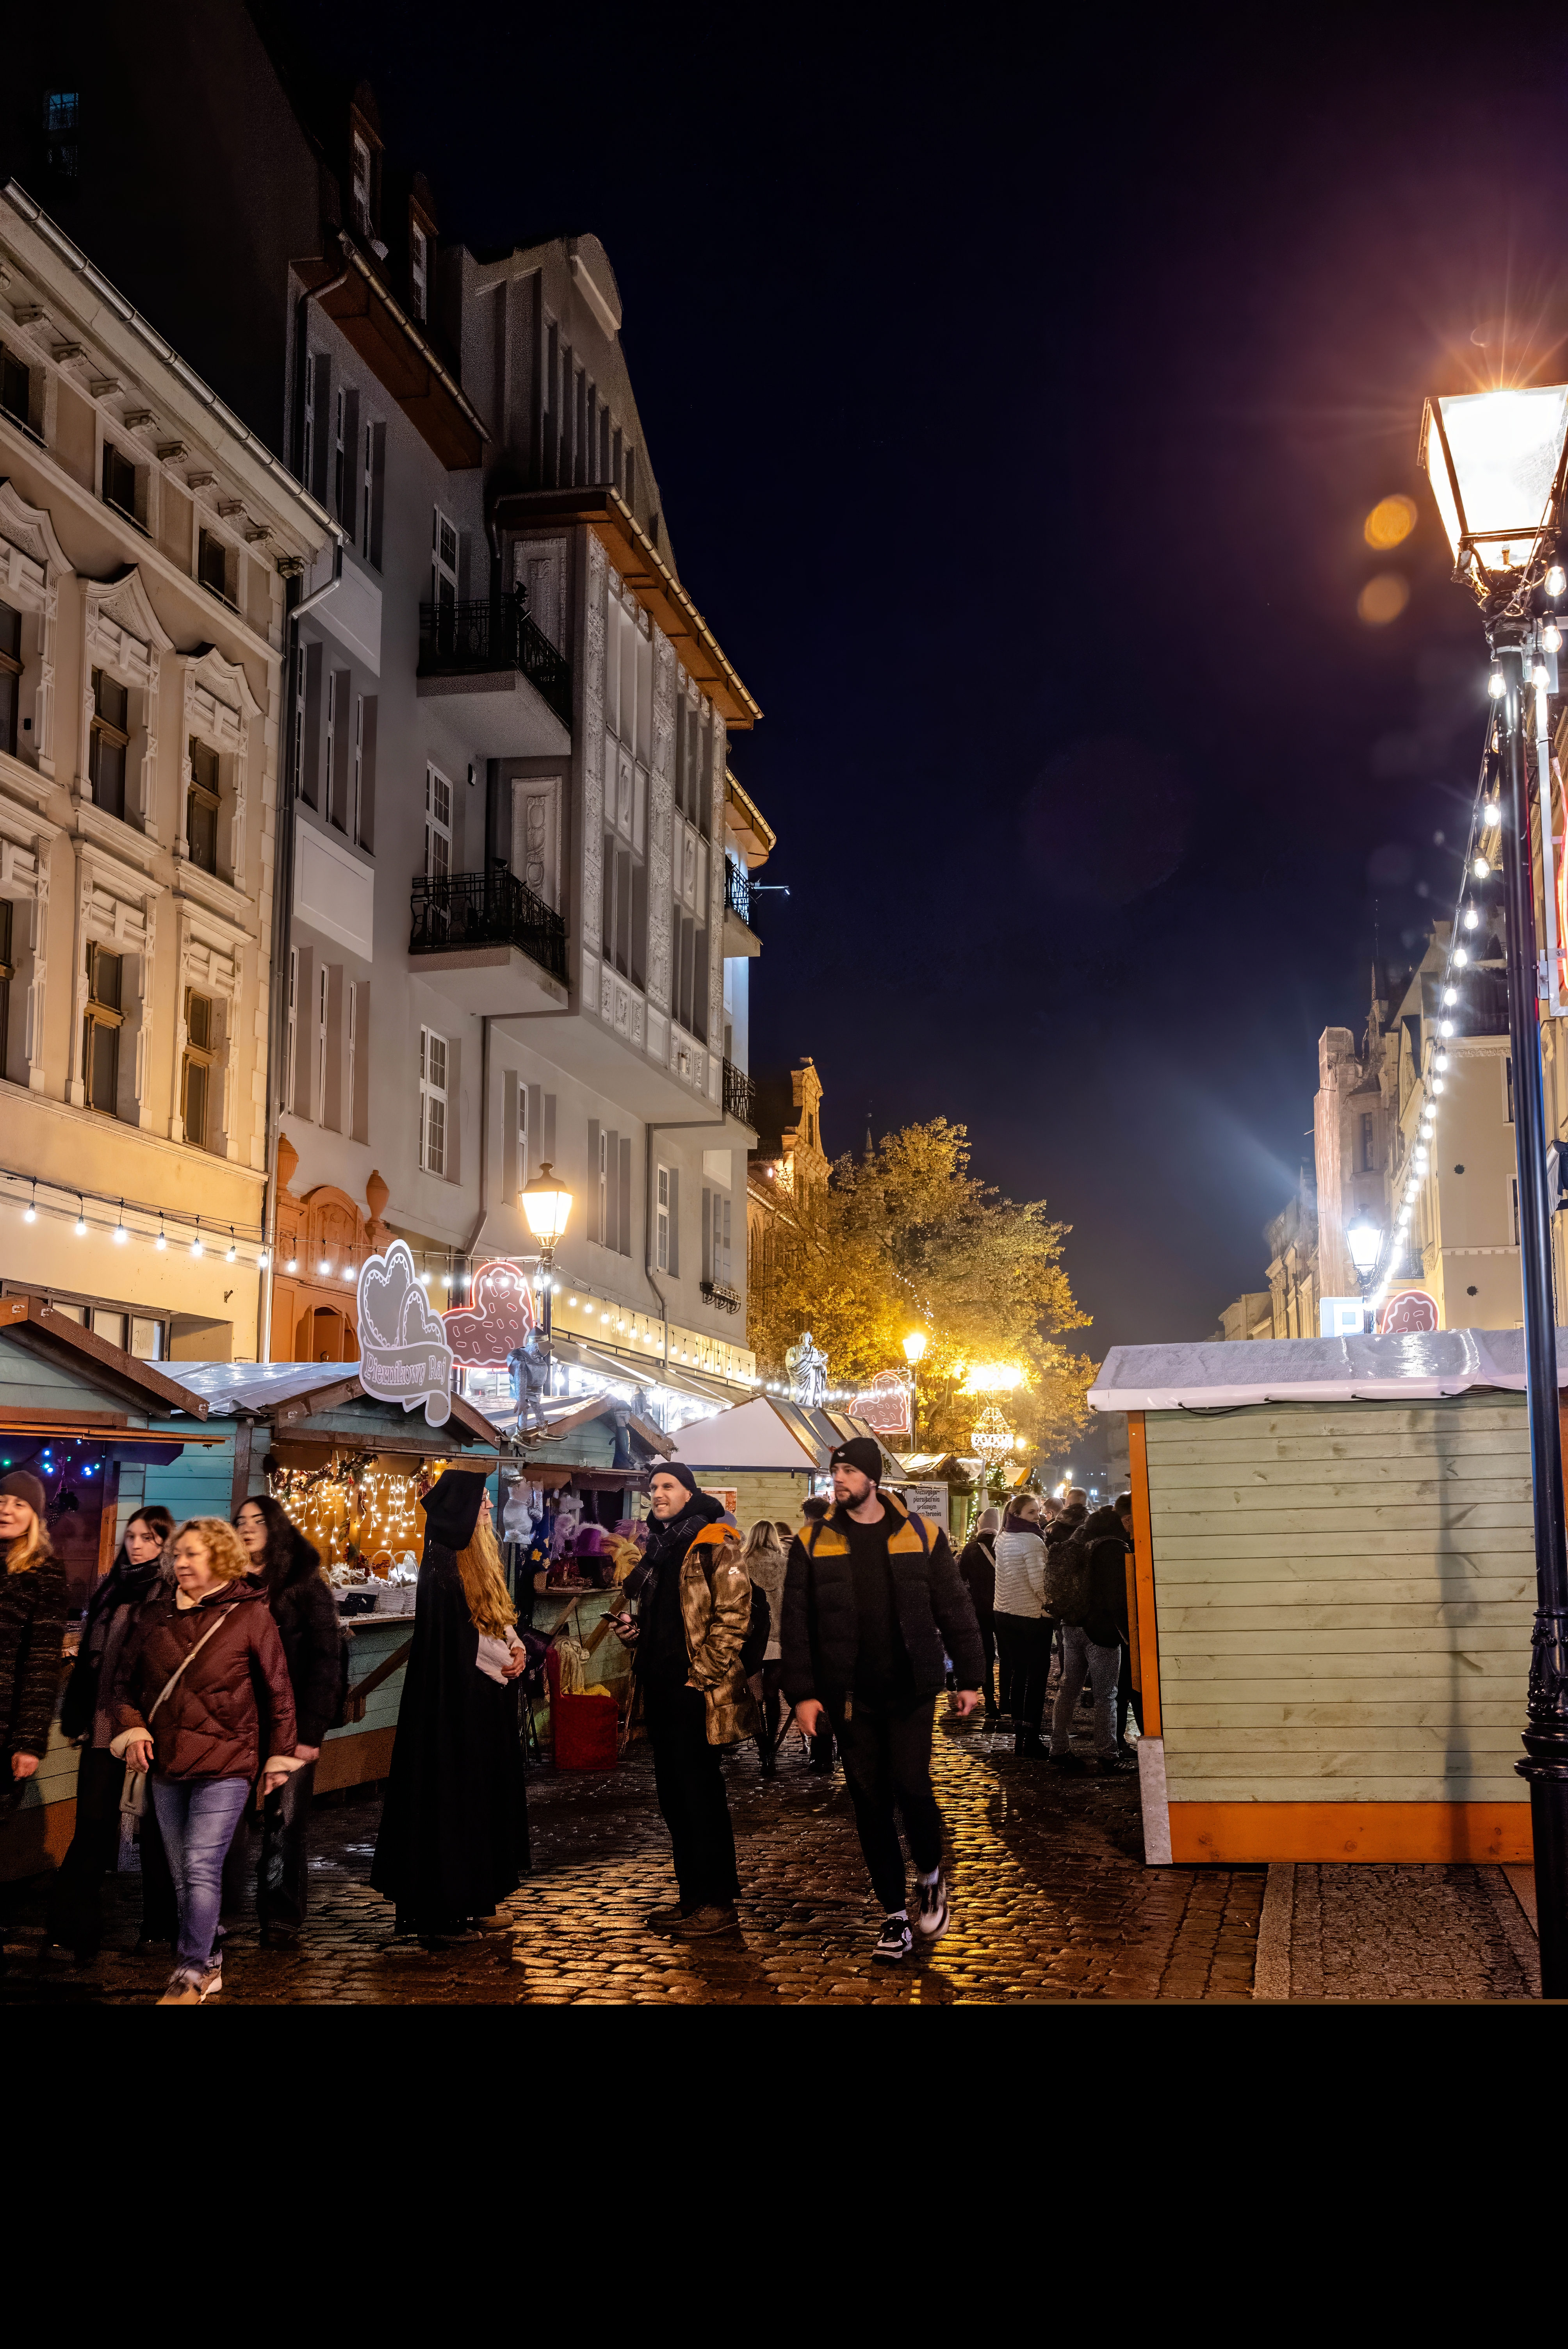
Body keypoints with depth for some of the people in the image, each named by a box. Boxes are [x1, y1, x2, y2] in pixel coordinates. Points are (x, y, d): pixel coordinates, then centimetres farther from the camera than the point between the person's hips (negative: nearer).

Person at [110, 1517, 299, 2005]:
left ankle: (192, 1974, -3)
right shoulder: (156, 1613, 5)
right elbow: (126, 1679, 13)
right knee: (183, 1876, 11)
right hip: (167, 1764, 5)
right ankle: (210, 1966, 24)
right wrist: (131, 1726, -5)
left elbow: (277, 1689, 0)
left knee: (201, 1869, -12)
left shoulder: (249, 1613, -5)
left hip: (225, 1765, -5)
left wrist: (279, 1756, 1)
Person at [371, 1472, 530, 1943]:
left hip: (487, 1701, 10)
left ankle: (473, 1899, 22)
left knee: (487, 1793, 13)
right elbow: (456, 1640, -20)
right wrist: (504, 1659, -9)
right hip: (455, 1704, -10)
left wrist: (516, 1646, -1)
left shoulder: (478, 1558, 12)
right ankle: (443, 1911, 5)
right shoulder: (443, 1567, -17)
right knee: (453, 1794, -3)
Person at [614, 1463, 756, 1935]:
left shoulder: (713, 1544, -9)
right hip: (661, 1690, 9)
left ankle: (718, 1901, 5)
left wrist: (704, 1675, -18)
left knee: (700, 1794, -4)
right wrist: (633, 1629, 9)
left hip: (696, 1691, -9)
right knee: (674, 1794, 13)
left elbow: (732, 1615, -16)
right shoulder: (660, 1547, 17)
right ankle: (691, 1894, 22)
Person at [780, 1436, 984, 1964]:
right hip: (849, 1696, 2)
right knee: (870, 1802, 5)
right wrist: (802, 1693, -4)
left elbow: (954, 1610, 4)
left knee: (911, 1787, -11)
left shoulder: (921, 1536, 2)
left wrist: (969, 1679, 1)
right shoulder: (813, 1543, 3)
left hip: (909, 1690, -1)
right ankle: (896, 1916, 16)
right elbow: (796, 1623, 2)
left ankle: (930, 1876, 19)